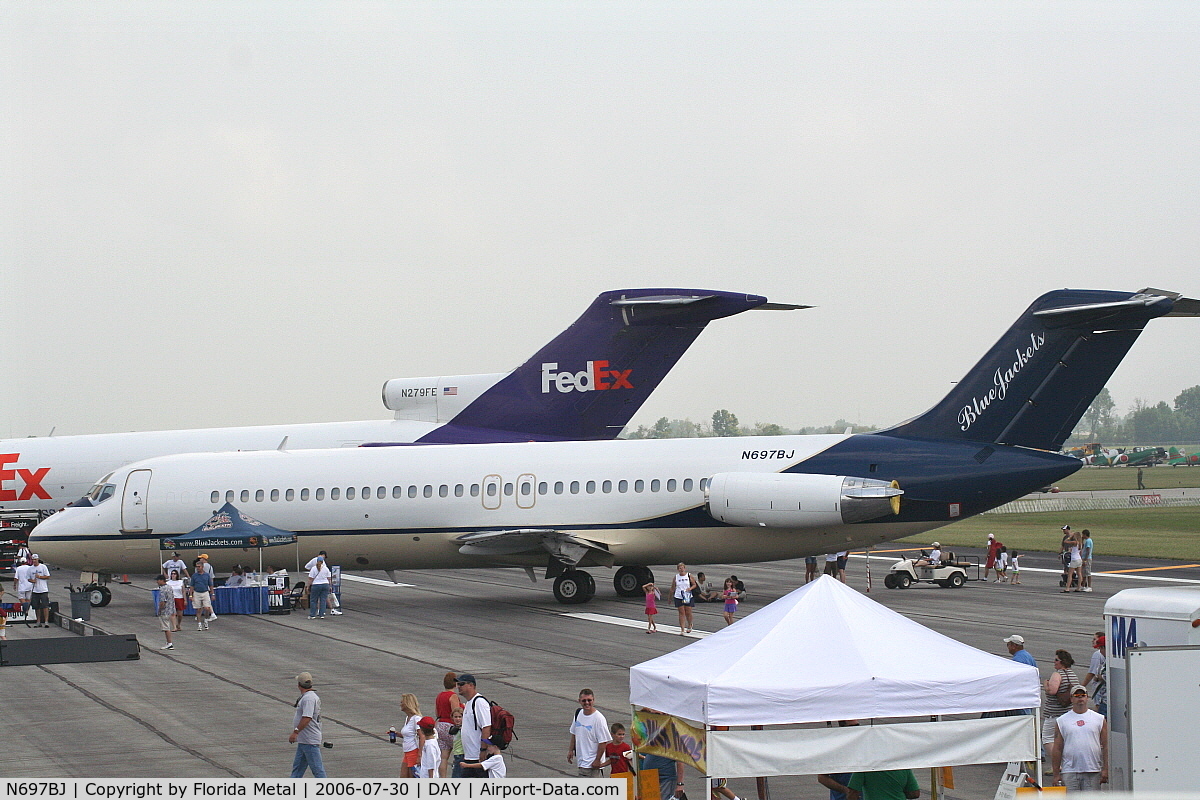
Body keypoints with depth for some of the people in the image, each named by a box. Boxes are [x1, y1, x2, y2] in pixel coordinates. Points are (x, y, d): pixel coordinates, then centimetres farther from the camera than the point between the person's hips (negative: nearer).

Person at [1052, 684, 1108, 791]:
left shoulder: (1099, 719, 9)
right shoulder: (1061, 721, 8)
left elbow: (1106, 747, 7)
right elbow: (1057, 749, 7)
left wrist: (1105, 770, -2)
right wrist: (1056, 774, 1)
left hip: (1093, 772, 0)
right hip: (1069, 772, 0)